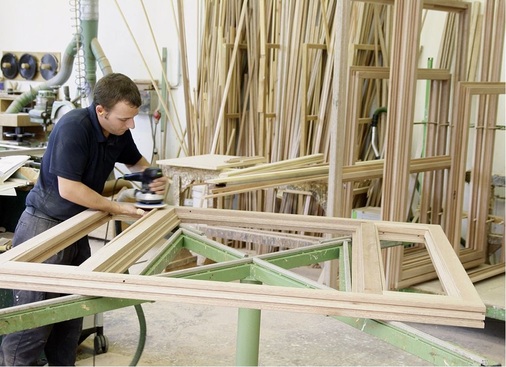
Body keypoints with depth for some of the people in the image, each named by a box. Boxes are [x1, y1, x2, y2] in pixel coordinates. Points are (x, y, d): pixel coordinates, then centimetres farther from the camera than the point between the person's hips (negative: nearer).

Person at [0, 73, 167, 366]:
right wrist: (120, 208, -19)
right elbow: (68, 189, -25)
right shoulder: (73, 127, -23)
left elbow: (136, 161, 21)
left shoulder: (119, 131, 1)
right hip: (44, 227, -8)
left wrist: (153, 177, -2)